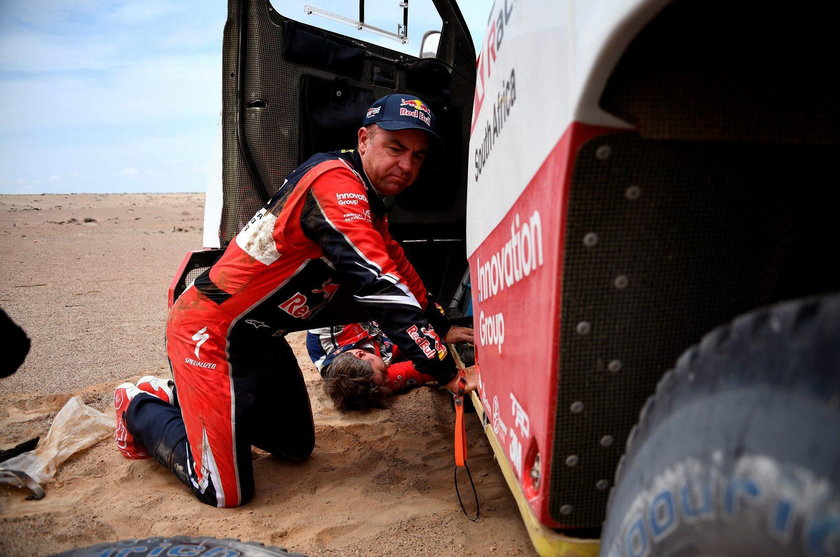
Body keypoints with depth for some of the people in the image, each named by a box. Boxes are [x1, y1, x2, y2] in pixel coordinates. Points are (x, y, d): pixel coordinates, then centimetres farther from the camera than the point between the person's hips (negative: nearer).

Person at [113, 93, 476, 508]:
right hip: (211, 332, -10)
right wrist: (444, 372, -31)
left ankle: (176, 394, 32)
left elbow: (398, 267, 19)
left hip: (261, 337, 10)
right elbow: (379, 286, -33)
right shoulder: (335, 184, -26)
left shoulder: (366, 197, 7)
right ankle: (140, 408, 19)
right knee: (225, 491, -5)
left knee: (297, 447, 21)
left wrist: (441, 328, 15)